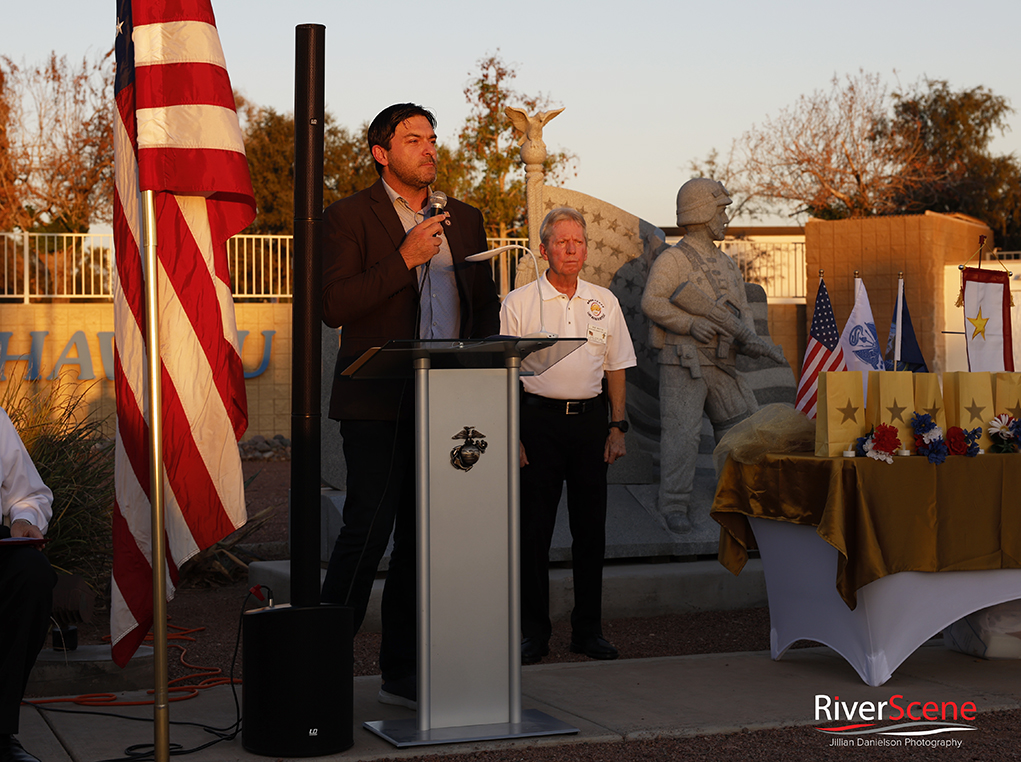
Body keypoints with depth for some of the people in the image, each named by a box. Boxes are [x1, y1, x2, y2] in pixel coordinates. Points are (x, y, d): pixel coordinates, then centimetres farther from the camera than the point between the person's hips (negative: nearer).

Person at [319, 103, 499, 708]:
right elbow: (333, 306, -12)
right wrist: (405, 259, -17)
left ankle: (403, 671, 16)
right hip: (378, 403, -5)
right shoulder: (351, 217, 0)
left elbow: (486, 303, 22)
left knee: (422, 535, 8)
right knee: (369, 531, -10)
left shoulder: (464, 220, 17)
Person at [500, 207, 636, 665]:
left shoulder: (604, 303, 10)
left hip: (590, 418, 3)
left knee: (591, 528, 6)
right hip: (538, 418, -3)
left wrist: (617, 427, 6)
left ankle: (588, 629, 16)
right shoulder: (518, 303, 1)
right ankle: (533, 631, 9)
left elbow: (616, 368, 14)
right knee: (533, 529, 0)